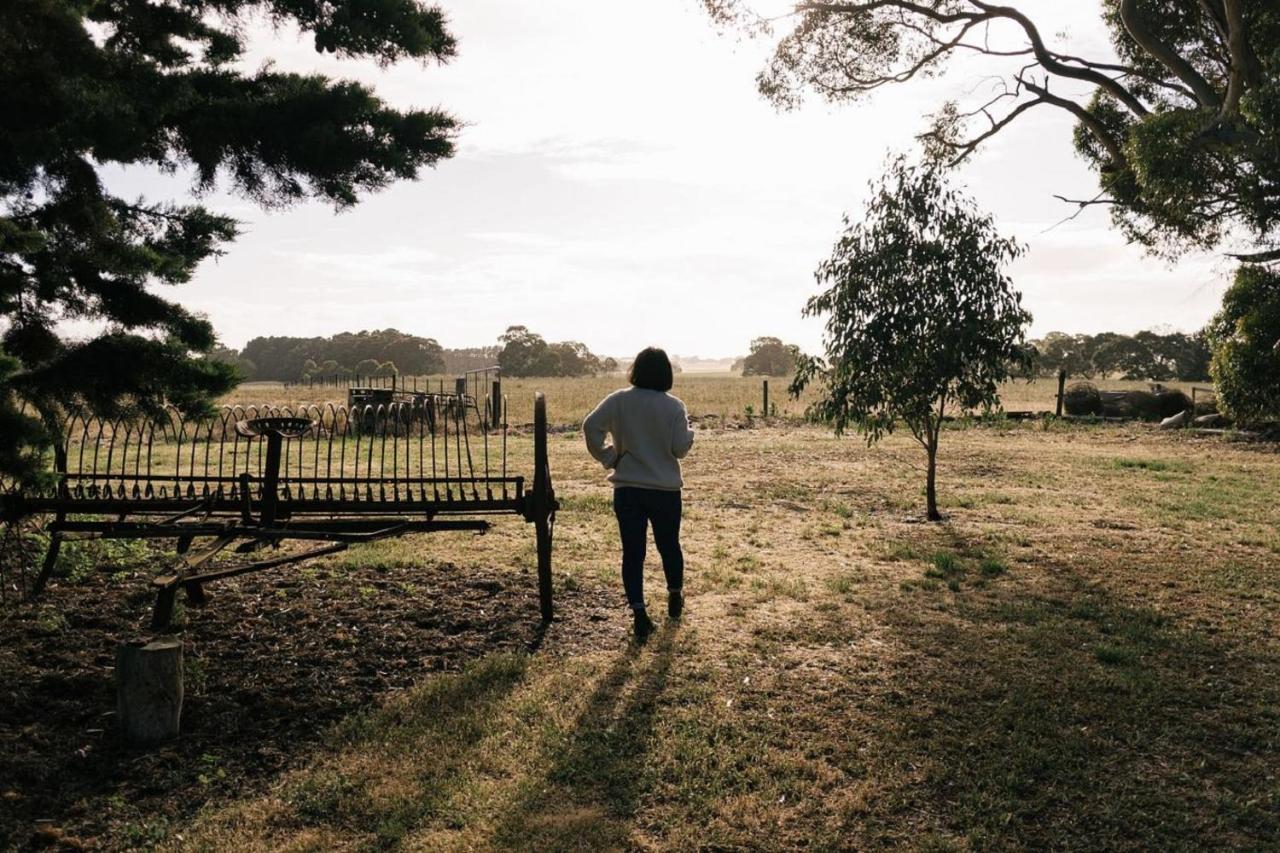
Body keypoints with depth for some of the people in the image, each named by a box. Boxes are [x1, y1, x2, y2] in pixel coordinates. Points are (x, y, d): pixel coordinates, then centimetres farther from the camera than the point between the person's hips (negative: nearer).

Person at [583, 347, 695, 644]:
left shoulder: (618, 401, -4)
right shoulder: (674, 406, -8)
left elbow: (591, 426, -13)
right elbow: (680, 448, -10)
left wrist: (607, 457, -2)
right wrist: (689, 430, 10)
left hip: (626, 489, 0)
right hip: (665, 489, 0)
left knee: (632, 551, 4)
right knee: (669, 545, 19)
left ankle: (639, 612, -5)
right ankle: (675, 596, 39)